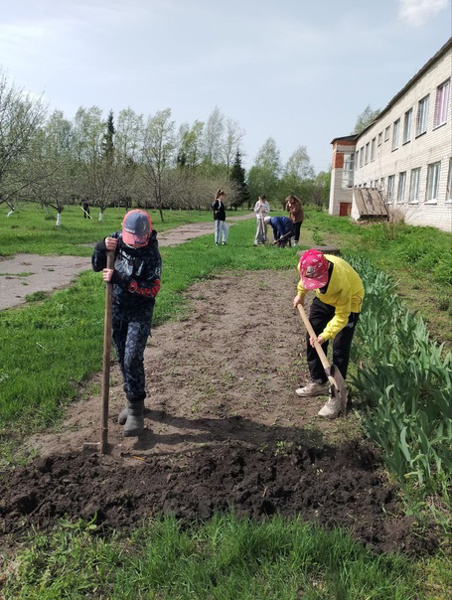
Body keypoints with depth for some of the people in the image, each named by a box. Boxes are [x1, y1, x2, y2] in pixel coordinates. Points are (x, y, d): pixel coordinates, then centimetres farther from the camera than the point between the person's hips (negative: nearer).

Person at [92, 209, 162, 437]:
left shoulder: (151, 253, -20)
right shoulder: (117, 239, -6)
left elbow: (152, 289, -26)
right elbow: (97, 265, 1)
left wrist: (119, 279, -34)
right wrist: (102, 247, -21)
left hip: (140, 312, -5)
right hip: (117, 309, 5)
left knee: (132, 359, -12)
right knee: (122, 358, 13)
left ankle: (136, 411, 1)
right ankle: (133, 400, 31)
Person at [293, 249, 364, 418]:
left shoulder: (341, 280, -43)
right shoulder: (306, 266, -29)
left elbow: (341, 316, -32)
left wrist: (326, 334, -39)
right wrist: (300, 294, 9)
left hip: (349, 301, -6)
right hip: (324, 298, 6)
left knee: (340, 348, -11)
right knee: (312, 338, 8)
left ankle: (336, 396, -1)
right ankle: (318, 382, 25)